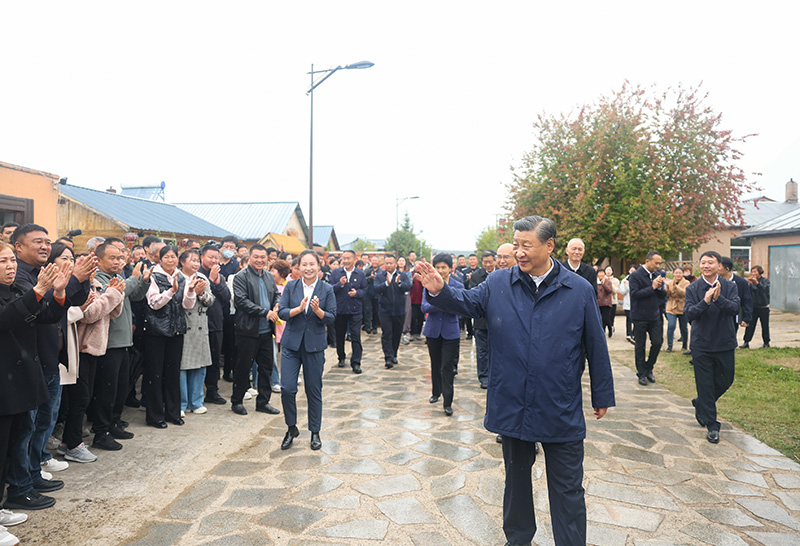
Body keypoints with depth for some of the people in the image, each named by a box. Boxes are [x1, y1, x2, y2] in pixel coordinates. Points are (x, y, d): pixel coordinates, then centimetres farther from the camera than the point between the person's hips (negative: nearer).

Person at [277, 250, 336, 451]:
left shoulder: (327, 289, -1)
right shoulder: (291, 286, 2)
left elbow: (331, 318, -4)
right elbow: (281, 312, -3)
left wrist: (318, 310, -23)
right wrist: (298, 308, -20)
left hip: (314, 345, -1)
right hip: (291, 343, 1)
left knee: (314, 389, 7)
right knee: (287, 388, -3)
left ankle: (315, 432, 23)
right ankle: (291, 428, 20)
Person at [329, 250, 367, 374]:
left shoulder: (360, 274, 4)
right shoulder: (335, 273, 3)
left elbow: (364, 290, 5)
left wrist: (357, 293, -15)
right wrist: (340, 284, -18)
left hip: (355, 310, -1)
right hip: (339, 309, 1)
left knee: (356, 337, -6)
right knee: (339, 336, 13)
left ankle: (356, 363, 0)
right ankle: (341, 358, 33)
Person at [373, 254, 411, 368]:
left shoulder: (403, 275, 3)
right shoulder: (379, 276, 1)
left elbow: (408, 287, -14)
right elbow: (376, 289, -14)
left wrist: (399, 283, -33)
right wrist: (387, 283, -29)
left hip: (399, 310, 2)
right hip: (385, 310, -2)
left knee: (397, 334, 11)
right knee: (386, 334, -8)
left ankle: (393, 355, 27)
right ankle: (388, 358, -7)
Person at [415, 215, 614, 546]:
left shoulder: (580, 290, -6)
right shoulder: (499, 284, -2)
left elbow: (596, 347, -1)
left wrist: (603, 396, 5)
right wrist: (440, 291, -25)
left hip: (561, 413, -2)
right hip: (512, 408, 3)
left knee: (567, 490, 9)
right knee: (516, 478, 22)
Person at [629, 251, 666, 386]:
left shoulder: (658, 274, 7)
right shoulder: (635, 276, -11)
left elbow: (664, 295, 7)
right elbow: (635, 294, -20)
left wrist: (659, 287, -13)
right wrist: (652, 287, -20)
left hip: (654, 315, 5)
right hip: (640, 316, -5)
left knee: (657, 342, 3)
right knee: (640, 346, 5)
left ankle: (649, 368, 23)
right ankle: (641, 374, 17)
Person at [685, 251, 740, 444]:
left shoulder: (730, 286, -2)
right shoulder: (693, 289, -4)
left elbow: (735, 308, -16)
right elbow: (689, 314, -13)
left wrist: (718, 298, -33)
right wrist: (705, 301, -29)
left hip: (725, 343, 2)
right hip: (701, 345, -2)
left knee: (725, 381, 13)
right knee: (705, 385, 3)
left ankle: (700, 404, 40)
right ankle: (712, 426, 15)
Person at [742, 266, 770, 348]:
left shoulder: (765, 280, -2)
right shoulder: (751, 281, 6)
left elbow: (764, 288, -21)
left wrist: (757, 283, -37)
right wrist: (748, 283, -19)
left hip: (763, 307, -2)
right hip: (753, 306, 2)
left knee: (765, 326, 6)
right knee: (750, 324, -3)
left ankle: (766, 342, 18)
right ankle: (746, 342, -2)